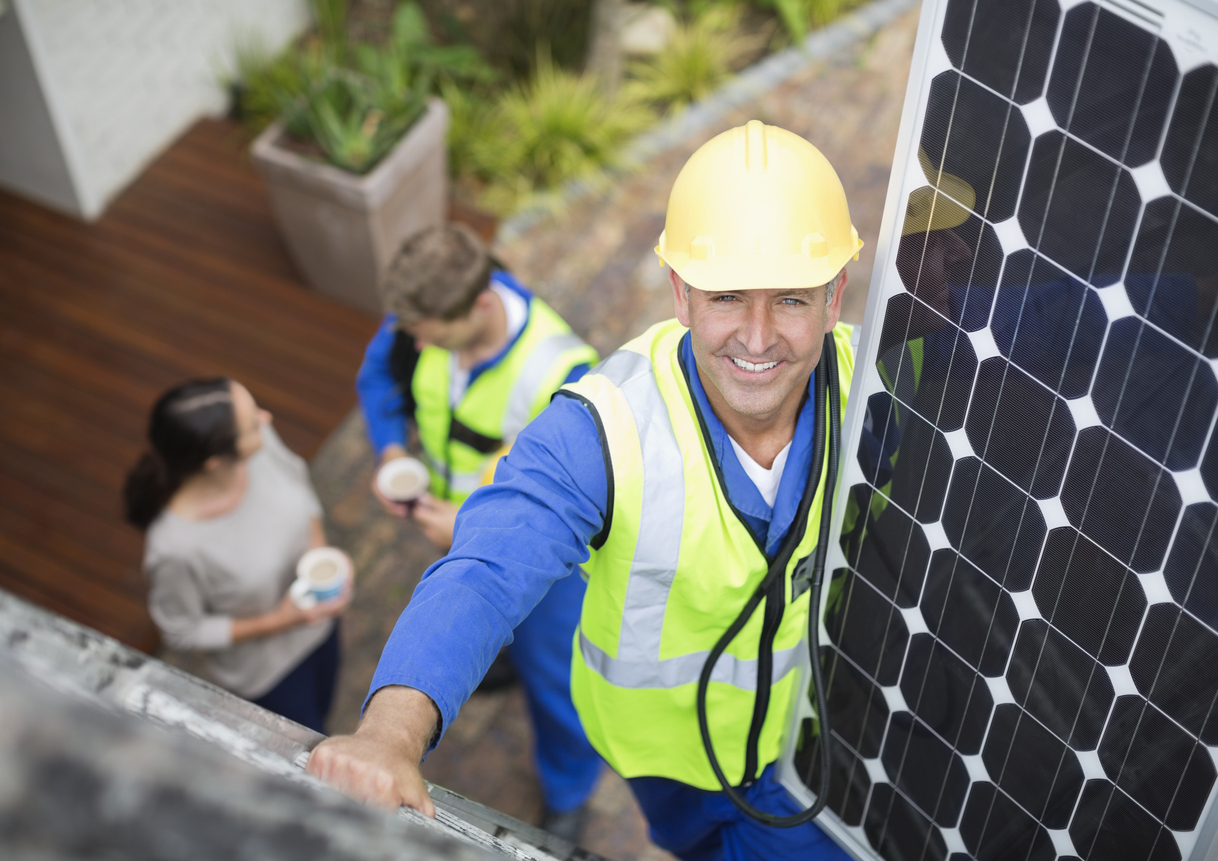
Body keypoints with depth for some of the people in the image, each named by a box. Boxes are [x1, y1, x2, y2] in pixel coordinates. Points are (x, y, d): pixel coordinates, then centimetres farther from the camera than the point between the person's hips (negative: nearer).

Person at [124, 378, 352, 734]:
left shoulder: (261, 437, -29)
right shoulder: (175, 547, -42)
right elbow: (182, 631, -21)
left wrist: (320, 547, -17)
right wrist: (276, 622, -27)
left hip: (316, 619, 5)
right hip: (265, 669, -5)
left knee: (319, 710, 35)